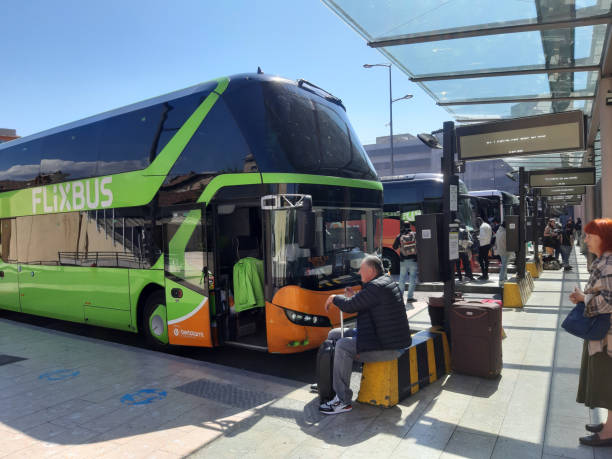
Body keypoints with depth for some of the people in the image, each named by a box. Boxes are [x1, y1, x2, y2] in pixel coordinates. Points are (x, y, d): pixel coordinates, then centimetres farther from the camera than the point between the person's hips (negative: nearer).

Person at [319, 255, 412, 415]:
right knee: (334, 335, 12)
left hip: (389, 347, -11)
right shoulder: (385, 281, 11)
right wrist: (354, 296, 4)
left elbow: (349, 306, -22)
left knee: (343, 346, -27)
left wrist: (333, 298, -3)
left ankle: (343, 401, -18)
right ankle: (330, 383, 24)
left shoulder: (377, 287, -23)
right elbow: (365, 305, 21)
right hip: (379, 334, 11)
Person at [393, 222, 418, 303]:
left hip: (403, 261, 1)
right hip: (413, 260, -1)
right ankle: (410, 297, 4)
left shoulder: (399, 236, -4)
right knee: (412, 279, 5)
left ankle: (400, 296, 14)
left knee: (402, 279, 11)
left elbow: (395, 247, 5)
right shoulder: (415, 234, -5)